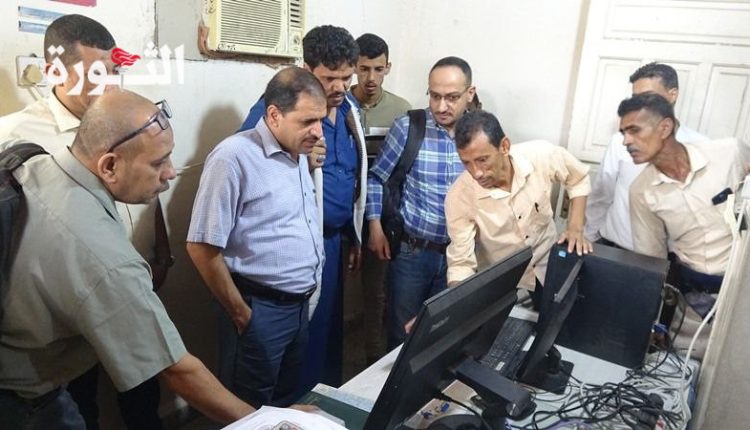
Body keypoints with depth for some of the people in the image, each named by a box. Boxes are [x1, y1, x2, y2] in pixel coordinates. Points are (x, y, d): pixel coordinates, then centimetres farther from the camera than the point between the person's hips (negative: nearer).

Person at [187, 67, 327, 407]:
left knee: (285, 404, 23)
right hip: (261, 308, -7)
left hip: (300, 304, 7)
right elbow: (202, 247, -19)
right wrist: (240, 313, -13)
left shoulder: (299, 154, 6)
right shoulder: (234, 157, -19)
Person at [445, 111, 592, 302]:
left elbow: (579, 179, -1)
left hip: (548, 271, 2)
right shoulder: (459, 197, -27)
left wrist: (575, 229, -11)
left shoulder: (541, 155, -23)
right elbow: (461, 264, -22)